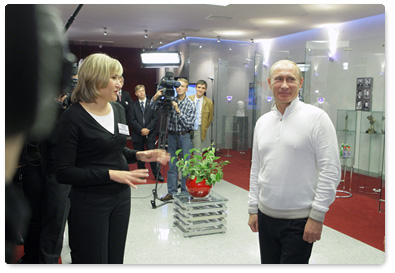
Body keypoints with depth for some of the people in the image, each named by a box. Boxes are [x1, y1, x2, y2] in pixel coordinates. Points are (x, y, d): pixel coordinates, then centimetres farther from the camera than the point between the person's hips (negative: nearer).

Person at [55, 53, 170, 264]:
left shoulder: (118, 109, 6)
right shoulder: (73, 117, -16)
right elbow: (64, 173, -18)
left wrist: (139, 155, -1)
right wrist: (111, 174, -23)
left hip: (121, 197, 7)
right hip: (90, 202, -6)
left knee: (115, 259, 17)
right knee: (93, 261, 6)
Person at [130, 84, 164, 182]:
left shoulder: (151, 103, 6)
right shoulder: (133, 105, 6)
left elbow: (155, 118, 0)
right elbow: (132, 120, -1)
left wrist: (148, 129, -11)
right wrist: (141, 130, -12)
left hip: (150, 133, -1)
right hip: (137, 134, 1)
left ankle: (157, 173, 3)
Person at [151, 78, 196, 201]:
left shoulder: (190, 104, -4)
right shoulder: (170, 100, 5)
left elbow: (188, 123, -12)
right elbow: (153, 107, 7)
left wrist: (178, 110, -19)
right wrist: (156, 96, -11)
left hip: (185, 136, -3)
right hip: (172, 135, 3)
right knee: (172, 165, 7)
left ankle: (185, 192, 11)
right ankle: (171, 192, 14)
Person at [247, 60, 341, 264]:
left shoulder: (316, 117, -8)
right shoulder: (262, 121, 9)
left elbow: (331, 171, -11)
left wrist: (317, 216, -13)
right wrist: (253, 209, 11)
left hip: (299, 220, -5)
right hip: (266, 216, 6)